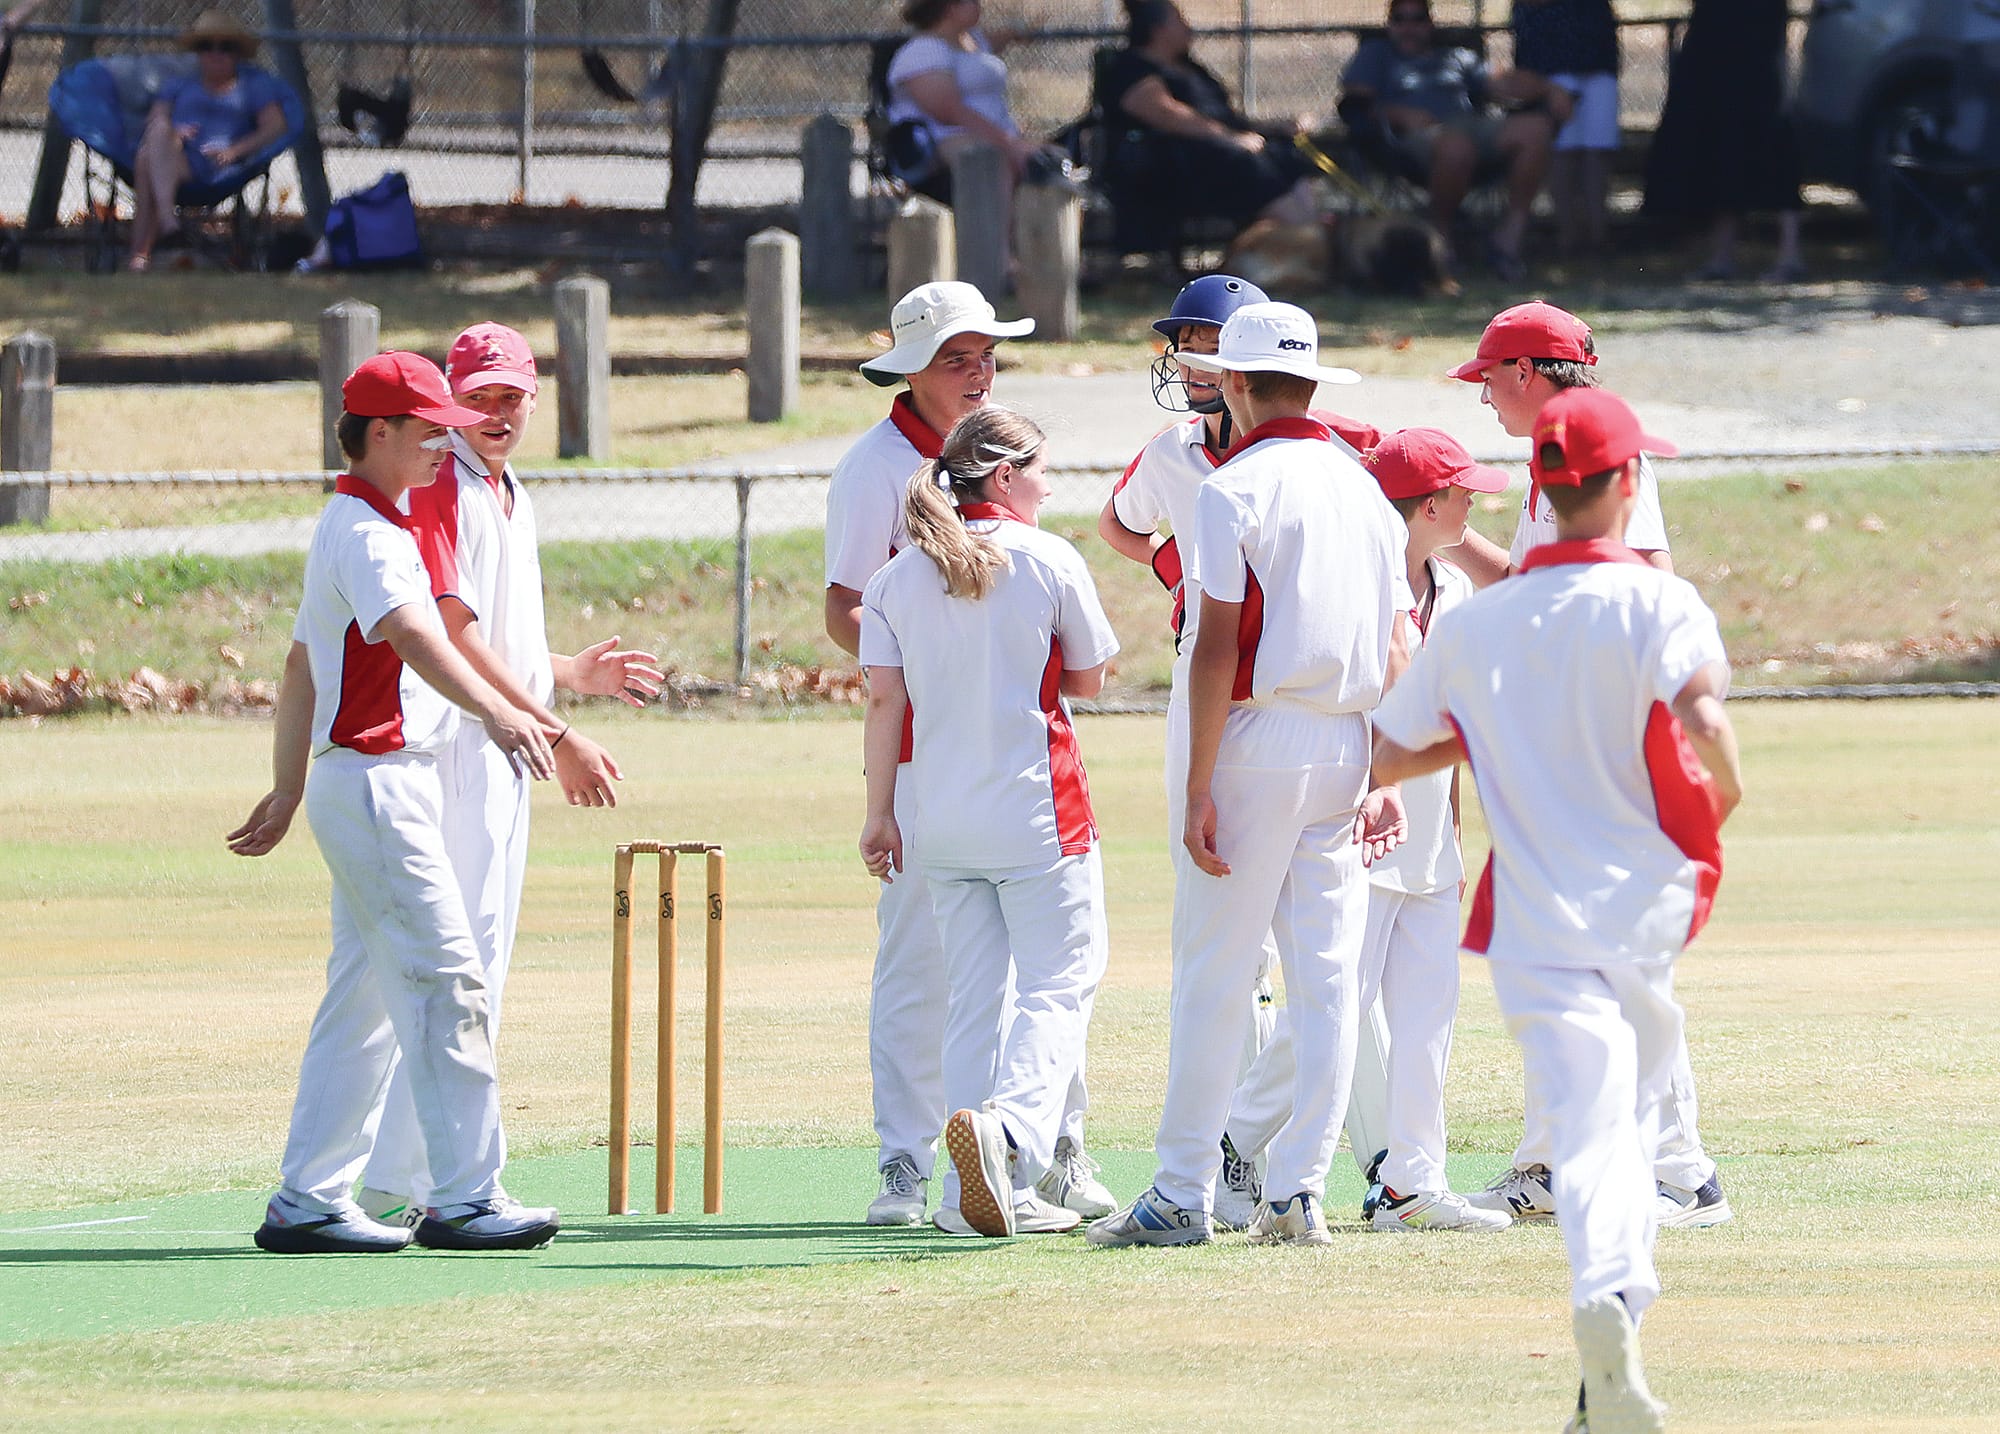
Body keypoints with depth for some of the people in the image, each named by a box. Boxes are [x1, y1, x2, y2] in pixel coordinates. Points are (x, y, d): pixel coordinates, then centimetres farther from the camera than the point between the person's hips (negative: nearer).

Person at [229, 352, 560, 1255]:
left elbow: (302, 665, 24)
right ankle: (464, 1198, -13)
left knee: (365, 997, 11)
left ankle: (307, 1204, 11)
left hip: (368, 784, 11)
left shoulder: (347, 528, 19)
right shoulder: (368, 533, -14)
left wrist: (289, 790, 26)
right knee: (447, 977, -12)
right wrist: (495, 710, -47)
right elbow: (410, 634, -33)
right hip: (375, 782, -11)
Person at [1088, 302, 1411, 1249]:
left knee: (1212, 974, -3)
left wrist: (1199, 790, -13)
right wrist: (1387, 779, 12)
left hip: (1257, 744, -6)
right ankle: (1299, 1194, 4)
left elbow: (1218, 647, -13)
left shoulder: (1236, 488, -8)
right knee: (1328, 977, 5)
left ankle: (1182, 1195, -2)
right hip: (1345, 747, 6)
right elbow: (1398, 654, 10)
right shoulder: (1365, 488, 12)